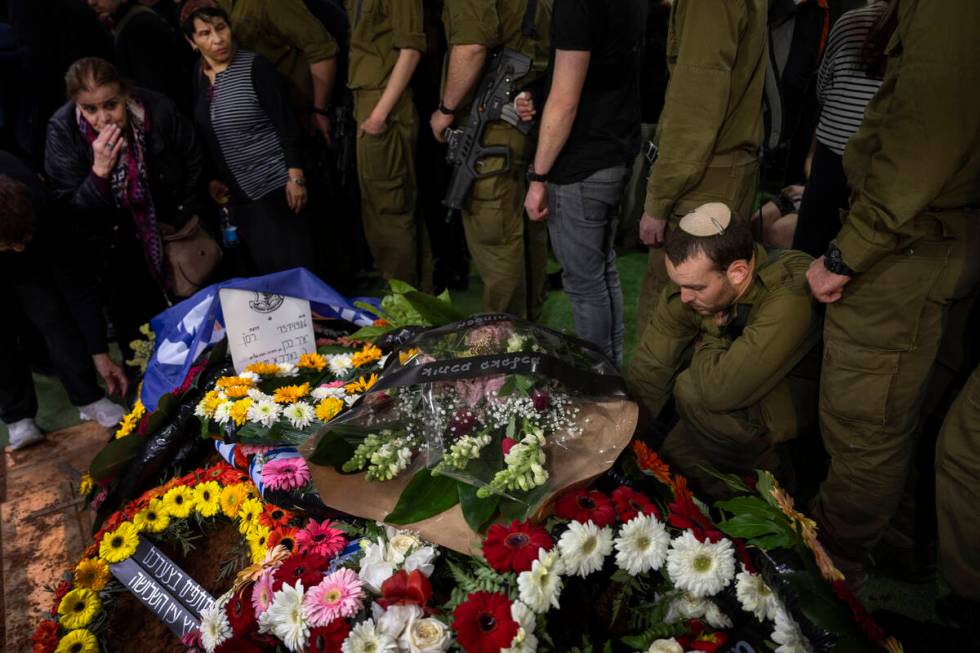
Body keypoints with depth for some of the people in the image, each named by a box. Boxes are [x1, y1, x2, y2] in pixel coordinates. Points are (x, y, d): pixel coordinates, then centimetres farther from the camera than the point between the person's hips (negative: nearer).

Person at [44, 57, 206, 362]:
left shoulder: (158, 110, -20)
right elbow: (71, 210, -20)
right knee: (138, 334, 1)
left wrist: (183, 216, 3)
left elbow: (193, 160, 0)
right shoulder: (63, 131, -22)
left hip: (168, 230, 2)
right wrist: (100, 170, -37)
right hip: (113, 245, -2)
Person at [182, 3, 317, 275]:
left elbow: (285, 123, -13)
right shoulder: (194, 77, 6)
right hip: (237, 191, 5)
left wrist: (296, 176, -17)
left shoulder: (254, 66, -10)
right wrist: (209, 178, 9)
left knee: (294, 264, 0)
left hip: (275, 184, -5)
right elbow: (200, 138, 14)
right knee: (262, 267, 13)